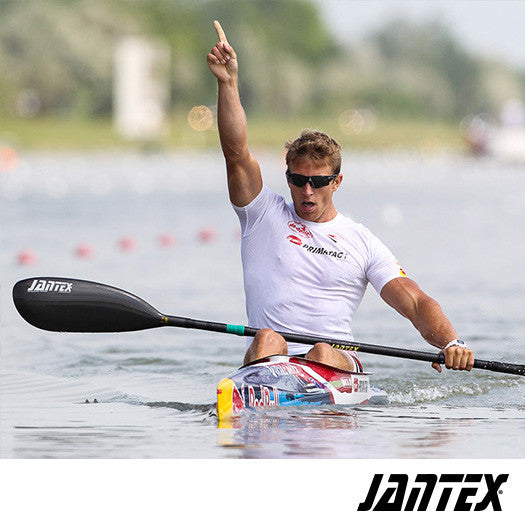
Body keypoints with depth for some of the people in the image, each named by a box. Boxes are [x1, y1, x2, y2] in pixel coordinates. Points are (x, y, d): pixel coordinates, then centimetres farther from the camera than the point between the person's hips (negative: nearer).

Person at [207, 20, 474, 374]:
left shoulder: (362, 242, 13)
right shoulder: (266, 215, 12)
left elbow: (416, 303, 4)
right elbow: (237, 153, -2)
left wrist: (451, 343, -16)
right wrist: (228, 83, -15)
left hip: (340, 364, 0)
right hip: (271, 362, 0)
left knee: (323, 354, -34)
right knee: (267, 340, -34)